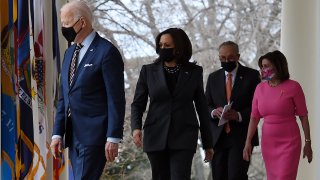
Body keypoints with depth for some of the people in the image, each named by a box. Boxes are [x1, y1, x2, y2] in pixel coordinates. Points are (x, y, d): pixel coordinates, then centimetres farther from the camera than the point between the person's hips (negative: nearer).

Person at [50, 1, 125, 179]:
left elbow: (116, 99, -12)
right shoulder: (70, 53, 16)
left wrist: (113, 138, -16)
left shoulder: (107, 52, -9)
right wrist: (57, 133, 12)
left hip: (94, 135, -8)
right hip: (73, 136, 8)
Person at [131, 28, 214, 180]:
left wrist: (208, 143, 11)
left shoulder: (194, 72, 6)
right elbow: (137, 104, 7)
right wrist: (136, 127, -13)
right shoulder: (148, 71, 7)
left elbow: (202, 108, 10)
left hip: (183, 138, -2)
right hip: (156, 137, 2)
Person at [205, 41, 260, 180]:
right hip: (217, 137, 4)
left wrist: (239, 115, -17)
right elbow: (206, 106, 14)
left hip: (241, 137, -4)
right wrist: (214, 112, -10)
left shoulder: (252, 76, 3)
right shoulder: (213, 78, 15)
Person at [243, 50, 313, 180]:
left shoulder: (293, 87, -8)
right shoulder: (260, 88, 4)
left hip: (289, 143, -5)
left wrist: (308, 142, -4)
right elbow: (254, 117, 5)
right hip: (268, 143, 5)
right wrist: (248, 142, -1)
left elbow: (303, 116, -5)